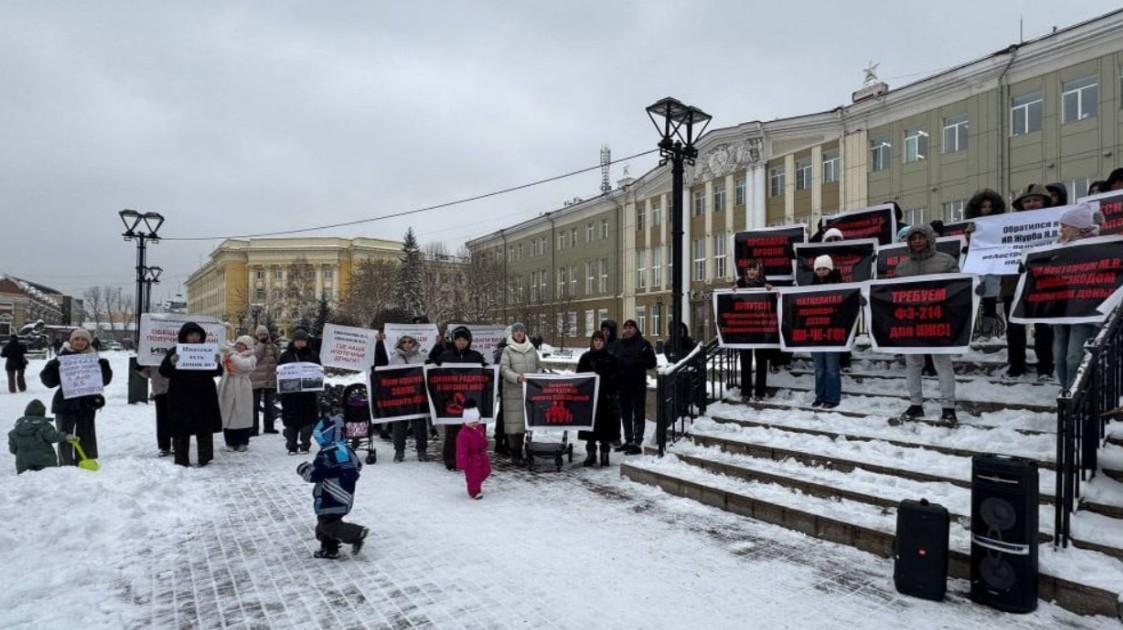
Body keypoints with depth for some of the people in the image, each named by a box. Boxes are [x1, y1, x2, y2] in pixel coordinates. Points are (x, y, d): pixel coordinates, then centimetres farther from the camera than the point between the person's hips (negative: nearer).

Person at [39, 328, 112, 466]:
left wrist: (105, 367, -14)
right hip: (66, 404, -2)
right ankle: (66, 465, 11)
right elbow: (49, 381, -5)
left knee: (87, 437, 11)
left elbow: (104, 380, 4)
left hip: (87, 404, 2)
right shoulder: (63, 357, -3)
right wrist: (52, 367, -23)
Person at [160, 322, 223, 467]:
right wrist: (171, 363, -25)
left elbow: (217, 373, 6)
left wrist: (218, 363, -16)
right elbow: (164, 372, -4)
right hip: (180, 397, -2)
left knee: (205, 428, 5)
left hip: (204, 396, 2)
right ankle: (181, 459, 9)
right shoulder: (175, 352, 1)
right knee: (181, 429, 1)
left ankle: (205, 458, 14)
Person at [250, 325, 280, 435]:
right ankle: (254, 428, 1)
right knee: (255, 405, -2)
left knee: (269, 405, 12)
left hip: (270, 380, 3)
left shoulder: (272, 346, 7)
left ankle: (268, 426, 21)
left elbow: (279, 358, -1)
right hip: (256, 380, -3)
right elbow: (254, 358, -18)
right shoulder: (253, 347, 1)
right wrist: (262, 344, -16)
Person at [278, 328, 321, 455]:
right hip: (290, 392, 0)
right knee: (291, 419, 4)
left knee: (307, 419, 3)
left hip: (308, 393, 0)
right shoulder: (285, 355, 6)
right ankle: (291, 446, 12)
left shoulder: (313, 355, 6)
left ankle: (305, 445, 12)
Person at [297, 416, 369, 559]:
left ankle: (357, 533, -10)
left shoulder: (326, 454, -20)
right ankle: (329, 549, 25)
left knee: (328, 525, 0)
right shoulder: (348, 450, 7)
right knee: (326, 522, 21)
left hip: (330, 501, -9)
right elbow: (357, 467, 18)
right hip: (346, 497, 9)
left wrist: (303, 468, 0)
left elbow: (313, 475, -20)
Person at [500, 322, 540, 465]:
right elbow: (504, 369, -8)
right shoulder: (507, 350, 1)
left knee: (526, 420, 6)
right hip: (513, 391, -4)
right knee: (514, 421, -5)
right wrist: (517, 377, -24)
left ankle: (519, 450, 18)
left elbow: (539, 366, 18)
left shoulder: (532, 349, 13)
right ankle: (515, 453, 2)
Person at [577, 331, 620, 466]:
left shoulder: (610, 358, 4)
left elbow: (615, 377, 2)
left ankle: (604, 454, 10)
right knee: (590, 424, 3)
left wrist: (611, 393, -8)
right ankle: (591, 453, 14)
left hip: (606, 396, -1)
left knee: (606, 425, 0)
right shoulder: (586, 357, 6)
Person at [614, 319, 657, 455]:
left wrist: (638, 361, -22)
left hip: (638, 384, -6)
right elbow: (614, 363, 15)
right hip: (622, 384, 6)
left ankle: (637, 443, 1)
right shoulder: (619, 344, 12)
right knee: (625, 413, 14)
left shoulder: (643, 344, -3)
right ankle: (628, 440, 26)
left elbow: (651, 364, -6)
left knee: (639, 414, -2)